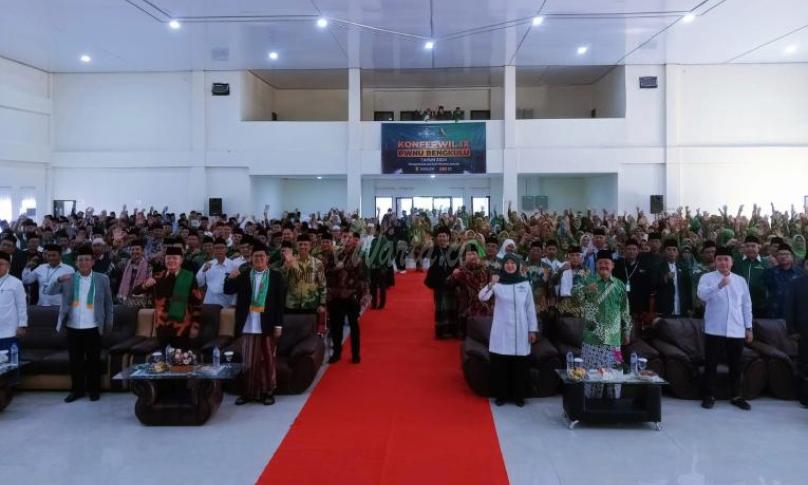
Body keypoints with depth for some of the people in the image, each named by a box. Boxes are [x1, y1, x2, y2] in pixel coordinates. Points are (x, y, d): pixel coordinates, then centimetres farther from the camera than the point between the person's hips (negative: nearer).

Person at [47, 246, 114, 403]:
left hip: (93, 328, -1)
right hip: (73, 328, 2)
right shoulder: (68, 279, 3)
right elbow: (50, 292, -7)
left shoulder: (102, 279, 1)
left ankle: (94, 389, 17)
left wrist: (109, 323, 6)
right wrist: (59, 280, -27)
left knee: (93, 360, 6)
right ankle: (77, 389, 20)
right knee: (75, 360, 8)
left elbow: (108, 303, 7)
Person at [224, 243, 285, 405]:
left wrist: (278, 325, -7)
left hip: (268, 326, -2)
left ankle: (268, 392, 15)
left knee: (268, 360, 6)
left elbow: (280, 302, -2)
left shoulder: (276, 276, 0)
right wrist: (230, 278, -19)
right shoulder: (243, 276, 7)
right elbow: (228, 291, 2)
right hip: (249, 326, 2)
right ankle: (248, 392, 15)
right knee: (249, 361, 6)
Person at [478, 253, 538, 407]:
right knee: (500, 364, 2)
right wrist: (491, 284, -36)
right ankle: (501, 395, 15)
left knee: (520, 364, 7)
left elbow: (530, 307, 5)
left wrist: (533, 329, 2)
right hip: (502, 330, -1)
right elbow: (481, 297, -18)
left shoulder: (525, 283, 2)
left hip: (520, 330, 1)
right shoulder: (497, 283, -3)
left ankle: (519, 395, 20)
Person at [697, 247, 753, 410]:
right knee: (711, 364, 1)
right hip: (715, 330, -3)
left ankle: (736, 396, 22)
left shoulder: (740, 281, 11)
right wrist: (719, 286, -36)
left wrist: (749, 327, 11)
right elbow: (702, 295, -21)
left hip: (736, 331, 3)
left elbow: (746, 305, 14)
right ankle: (709, 396, 10)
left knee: (735, 365, 11)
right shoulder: (707, 278, -1)